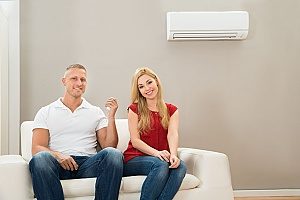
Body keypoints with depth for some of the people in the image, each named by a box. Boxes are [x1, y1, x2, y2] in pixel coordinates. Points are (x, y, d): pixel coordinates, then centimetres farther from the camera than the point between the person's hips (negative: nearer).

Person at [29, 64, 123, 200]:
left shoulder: (96, 112, 20)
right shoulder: (46, 112, 16)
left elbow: (108, 146, 10)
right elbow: (37, 148, 4)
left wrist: (111, 117, 0)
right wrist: (57, 155, -16)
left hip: (88, 163, 1)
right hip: (59, 164, -1)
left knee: (113, 154, -30)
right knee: (40, 158, -35)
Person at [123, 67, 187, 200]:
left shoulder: (171, 110, 12)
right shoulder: (134, 109, 5)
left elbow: (172, 134, -6)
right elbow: (135, 141, -4)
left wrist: (173, 154, -28)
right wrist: (156, 153, -23)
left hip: (161, 158, 3)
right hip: (134, 159, -2)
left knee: (180, 166, -30)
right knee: (160, 164, -34)